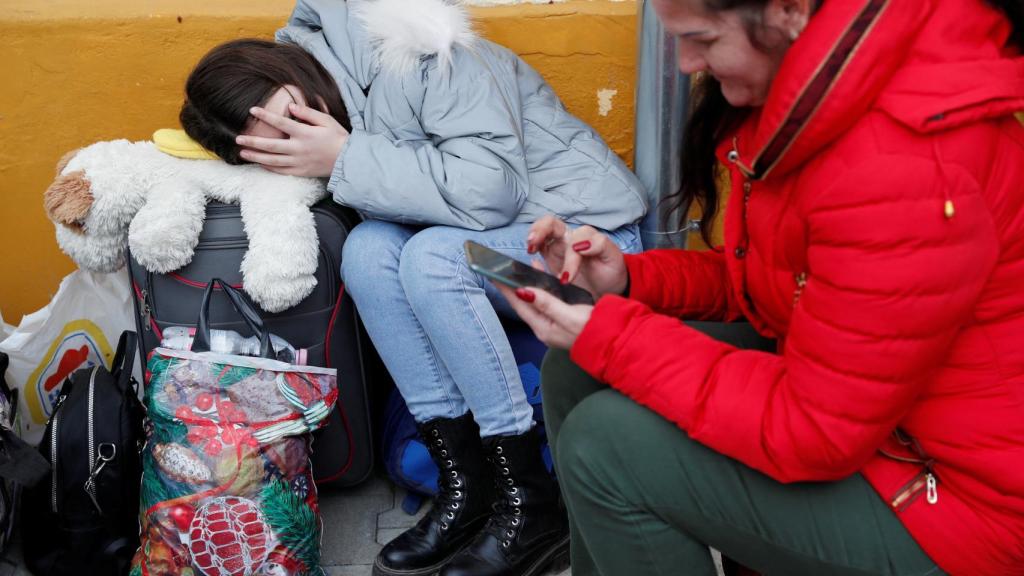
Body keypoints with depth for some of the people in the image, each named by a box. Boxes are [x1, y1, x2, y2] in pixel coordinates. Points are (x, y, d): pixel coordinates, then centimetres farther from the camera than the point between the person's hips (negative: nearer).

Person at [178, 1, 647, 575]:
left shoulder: (416, 53, -21)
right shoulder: (323, 140, 1)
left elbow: (490, 189, -28)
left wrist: (347, 160, -24)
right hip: (496, 247, 7)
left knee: (429, 255, -30)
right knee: (368, 247, -19)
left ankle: (533, 503, -20)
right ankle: (465, 485, -13)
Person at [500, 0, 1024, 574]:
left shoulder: (903, 168, -32)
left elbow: (813, 431, -24)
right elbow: (758, 281, 9)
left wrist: (606, 337, -22)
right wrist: (628, 279, -6)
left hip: (949, 490, -8)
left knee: (605, 443, -18)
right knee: (574, 374, 3)